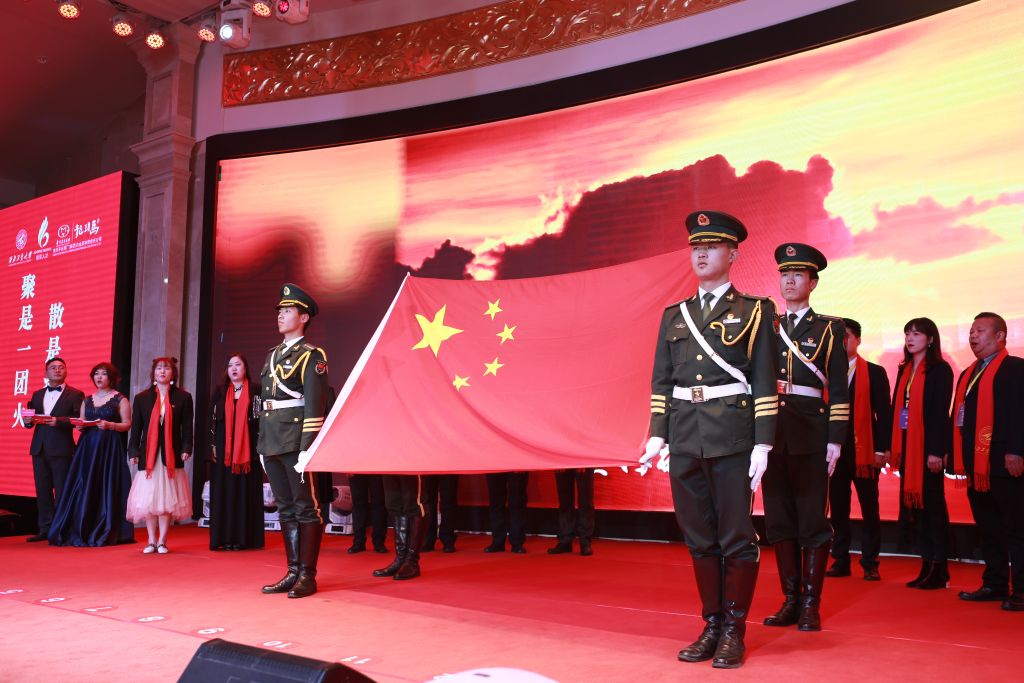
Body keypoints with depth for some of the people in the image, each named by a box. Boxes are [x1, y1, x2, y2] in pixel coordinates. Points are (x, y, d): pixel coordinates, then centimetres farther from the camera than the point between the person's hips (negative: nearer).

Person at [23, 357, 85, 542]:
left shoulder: (75, 394, 2)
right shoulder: (37, 395, 18)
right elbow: (30, 420, 14)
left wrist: (58, 421, -22)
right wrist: (28, 420, -9)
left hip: (61, 449, -5)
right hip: (39, 448, 5)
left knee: (62, 491, -2)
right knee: (42, 491, 8)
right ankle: (45, 529, 15)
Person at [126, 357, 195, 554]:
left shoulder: (183, 397, 5)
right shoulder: (141, 398, 9)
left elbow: (187, 427, 3)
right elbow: (136, 428, 8)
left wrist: (186, 449, -7)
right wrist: (133, 452, 1)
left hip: (172, 455, -1)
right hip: (148, 455, 1)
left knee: (167, 498, -1)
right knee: (148, 499, 2)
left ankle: (162, 541, 7)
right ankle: (151, 541, 11)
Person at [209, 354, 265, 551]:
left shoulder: (255, 391, 3)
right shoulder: (220, 392, 10)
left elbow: (260, 418, 0)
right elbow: (212, 419, 10)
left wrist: (259, 446, -6)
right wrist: (213, 445, 3)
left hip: (248, 450, -2)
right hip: (224, 450, 2)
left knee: (245, 491, -1)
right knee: (224, 491, 1)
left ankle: (244, 537, 3)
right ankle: (225, 537, 5)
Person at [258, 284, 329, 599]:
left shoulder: (311, 355, -5)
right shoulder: (272, 355, 18)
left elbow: (315, 405, -12)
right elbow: (264, 401, 19)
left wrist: (307, 446, -19)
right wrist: (262, 443, 15)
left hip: (296, 441, -8)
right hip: (272, 443, 8)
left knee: (306, 507, -1)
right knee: (286, 508, 11)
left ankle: (307, 576, 4)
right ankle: (293, 572, 18)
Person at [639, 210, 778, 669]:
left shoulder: (754, 311, 3)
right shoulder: (674, 315, 14)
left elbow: (765, 383, -2)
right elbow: (661, 381, 12)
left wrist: (762, 444, -9)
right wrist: (657, 434, 3)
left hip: (732, 437, -4)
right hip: (684, 439, 4)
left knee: (736, 538, 1)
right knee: (699, 539, 10)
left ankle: (734, 631, 13)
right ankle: (711, 626, 21)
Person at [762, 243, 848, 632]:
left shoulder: (829, 329, 4)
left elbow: (839, 389, -1)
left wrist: (835, 440, -8)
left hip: (811, 434, -4)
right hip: (772, 431, 4)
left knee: (812, 519, 1)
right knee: (779, 517, 7)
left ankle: (811, 605, 9)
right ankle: (790, 600, 17)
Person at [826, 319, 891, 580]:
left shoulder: (875, 372, 3)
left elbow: (884, 413, -2)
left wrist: (881, 449, -9)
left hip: (864, 450, -2)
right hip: (835, 449, 2)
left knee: (869, 509, 3)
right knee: (838, 509, 8)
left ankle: (870, 564, 10)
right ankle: (841, 561, 16)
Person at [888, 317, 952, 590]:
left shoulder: (940, 370, -5)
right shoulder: (904, 370, 15)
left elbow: (941, 412, -12)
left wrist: (936, 451, -17)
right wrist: (892, 446, 8)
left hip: (928, 445, -7)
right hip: (906, 445, 7)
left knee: (931, 503, -2)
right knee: (915, 503, 7)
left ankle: (939, 569, 6)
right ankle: (927, 566, 13)